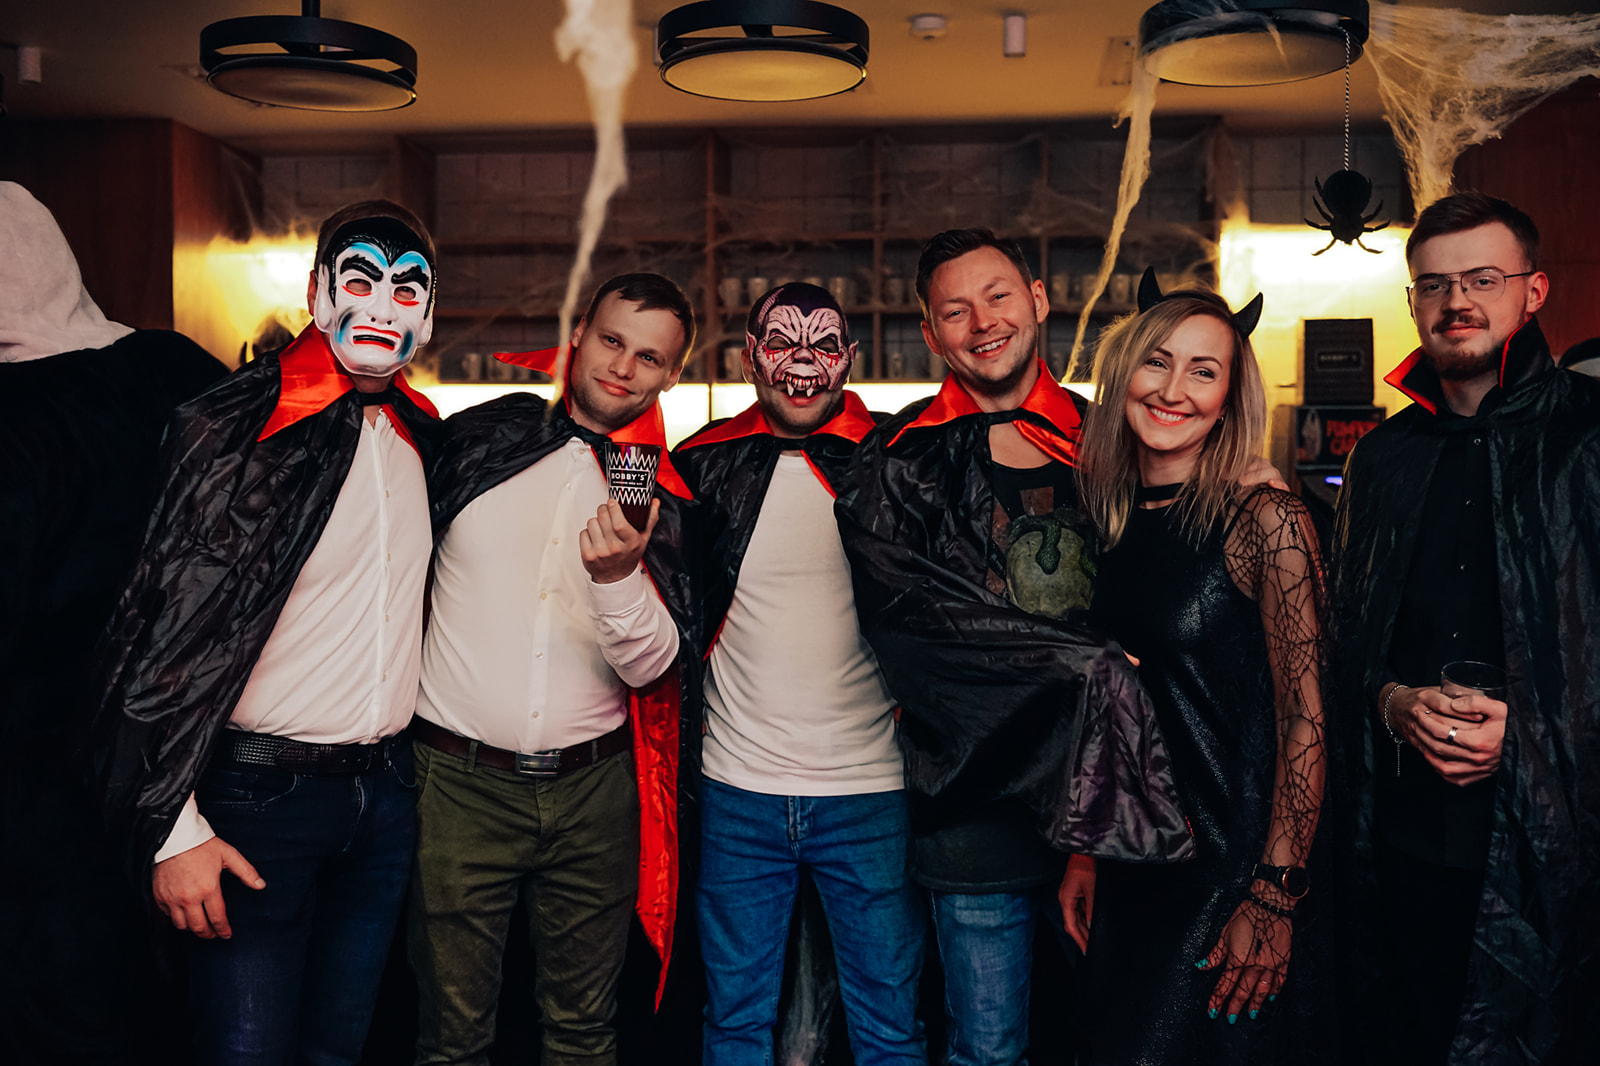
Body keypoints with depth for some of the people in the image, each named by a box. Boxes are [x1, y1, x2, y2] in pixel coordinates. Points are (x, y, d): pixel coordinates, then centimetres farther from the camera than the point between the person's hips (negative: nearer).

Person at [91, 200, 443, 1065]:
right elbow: (167, 630, -14)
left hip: (386, 791, 6)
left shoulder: (425, 439, 8)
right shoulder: (236, 431, -12)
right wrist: (171, 829, -15)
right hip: (259, 798, -6)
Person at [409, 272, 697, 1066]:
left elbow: (652, 666, -6)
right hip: (458, 779, -1)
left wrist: (618, 577, -24)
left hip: (593, 790, 1)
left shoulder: (664, 498, 2)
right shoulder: (475, 441, 1)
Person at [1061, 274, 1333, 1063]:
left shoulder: (1264, 522, -12)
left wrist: (1274, 899, -16)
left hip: (1234, 869, -6)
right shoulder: (1108, 522, 5)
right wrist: (1082, 852, 8)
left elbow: (1305, 723, -14)